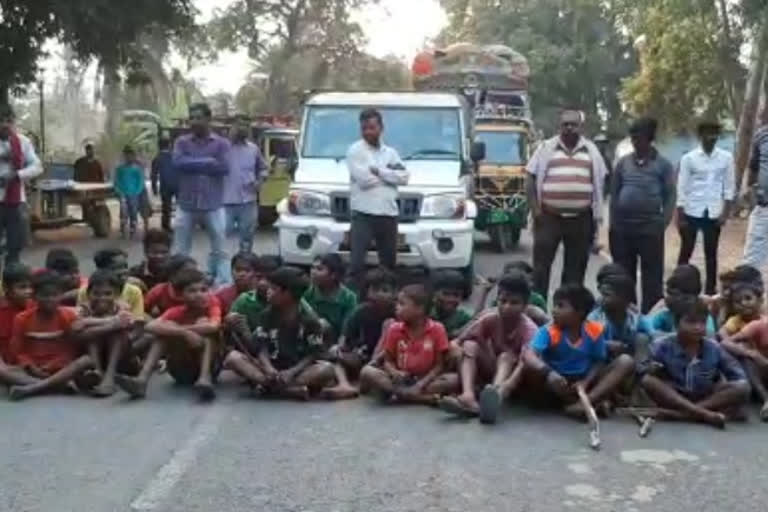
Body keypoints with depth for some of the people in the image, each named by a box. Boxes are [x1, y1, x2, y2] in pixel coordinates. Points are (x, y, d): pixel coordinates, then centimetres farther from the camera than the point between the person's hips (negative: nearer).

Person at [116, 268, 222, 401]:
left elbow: (213, 327, -37)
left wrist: (176, 328, -27)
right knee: (163, 333, -17)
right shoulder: (177, 312, -7)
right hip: (181, 370, 2)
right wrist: (184, 333, -37)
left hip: (210, 367, -2)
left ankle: (205, 378, -38)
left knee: (209, 332, -23)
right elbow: (150, 327, -26)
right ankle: (142, 380, -31)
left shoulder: (212, 306, -12)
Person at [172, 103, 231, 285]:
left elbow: (224, 167, -12)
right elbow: (178, 163, -12)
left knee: (219, 249, 5)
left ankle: (223, 284, 12)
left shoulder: (221, 143, 3)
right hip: (187, 204, 1)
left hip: (213, 205, -1)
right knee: (180, 251, 5)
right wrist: (208, 162, -11)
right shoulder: (182, 142, 6)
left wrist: (193, 164, -8)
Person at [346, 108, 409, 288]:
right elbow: (363, 179, -14)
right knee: (357, 261, -11)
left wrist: (378, 171, -9)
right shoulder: (355, 150, -1)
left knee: (389, 261, 13)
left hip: (388, 213, 6)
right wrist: (389, 175, -1)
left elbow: (404, 178, 0)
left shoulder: (391, 152, 15)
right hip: (363, 213, -5)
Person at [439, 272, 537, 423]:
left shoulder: (529, 329, -23)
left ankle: (497, 394, -62)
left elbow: (525, 361, -39)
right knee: (470, 345, -22)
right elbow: (459, 342, -11)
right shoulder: (490, 319, -11)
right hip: (491, 370, 4)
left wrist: (507, 384, -55)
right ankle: (468, 396, -44)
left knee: (507, 356, -34)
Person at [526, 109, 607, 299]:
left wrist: (596, 215, 4)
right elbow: (531, 180, 4)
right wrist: (535, 209, -6)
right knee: (541, 264, -3)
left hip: (581, 219, 2)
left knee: (576, 266, 6)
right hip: (549, 217, -2)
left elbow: (599, 183, 12)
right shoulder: (546, 148, 6)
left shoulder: (591, 150, 11)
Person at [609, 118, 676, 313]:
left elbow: (670, 197, -1)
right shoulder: (623, 162, 8)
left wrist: (663, 225, -9)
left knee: (651, 276, 1)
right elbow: (614, 193, 10)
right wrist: (613, 223, 4)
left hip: (650, 227, -3)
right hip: (622, 227, 3)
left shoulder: (663, 165, 1)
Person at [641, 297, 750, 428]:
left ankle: (680, 413, -30)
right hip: (673, 399, -1)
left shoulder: (714, 349, -5)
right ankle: (704, 414, -34)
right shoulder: (663, 346, -10)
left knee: (742, 388, -23)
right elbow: (644, 377, -10)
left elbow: (740, 379, -1)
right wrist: (651, 370, -32)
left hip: (707, 399, 2)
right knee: (648, 380, -28)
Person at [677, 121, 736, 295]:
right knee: (686, 252, 5)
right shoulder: (688, 158, -2)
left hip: (714, 213, 1)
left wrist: (725, 213, -3)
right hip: (692, 212, -1)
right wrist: (680, 216, -5)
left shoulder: (726, 158, 3)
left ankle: (710, 291, 15)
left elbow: (729, 187, 5)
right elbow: (682, 188, -2)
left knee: (711, 253, 7)